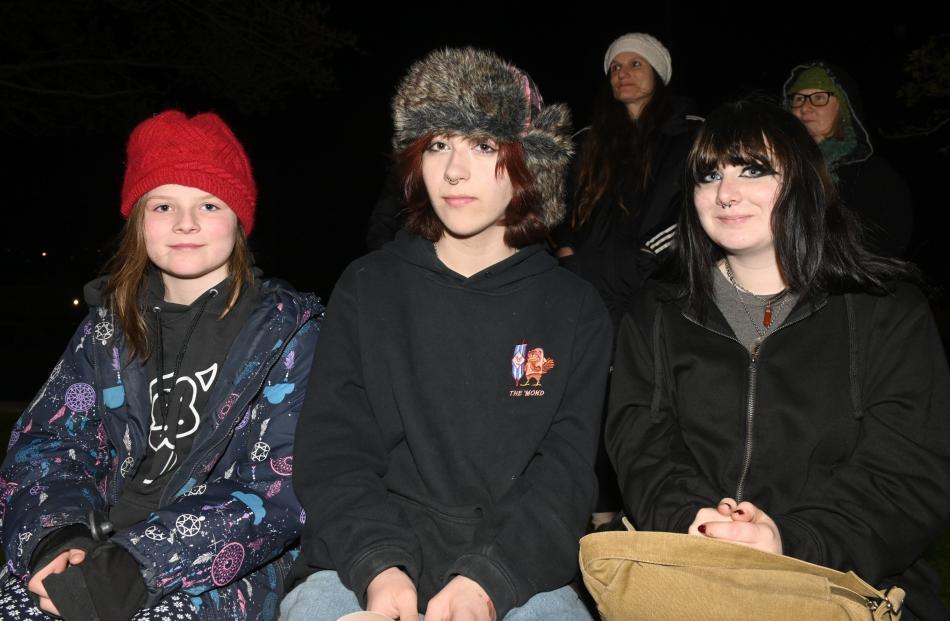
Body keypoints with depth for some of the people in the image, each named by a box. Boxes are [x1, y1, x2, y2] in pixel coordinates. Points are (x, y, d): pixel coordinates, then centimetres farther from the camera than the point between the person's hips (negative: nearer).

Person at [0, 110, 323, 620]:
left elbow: (278, 492, -11)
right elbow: (42, 439, 4)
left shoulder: (288, 330, -3)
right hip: (95, 553, 4)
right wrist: (56, 537, -17)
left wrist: (137, 564, -21)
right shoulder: (110, 325, 11)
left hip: (220, 570, -3)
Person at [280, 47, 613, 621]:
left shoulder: (576, 309, 5)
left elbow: (565, 472, -2)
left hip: (517, 571, 0)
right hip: (365, 562, 0)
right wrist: (379, 566, -17)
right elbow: (332, 452, 0)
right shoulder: (367, 288, 6)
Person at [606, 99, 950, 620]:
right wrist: (688, 517, -17)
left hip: (845, 577, 0)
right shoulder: (658, 314, 13)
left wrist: (792, 539, -18)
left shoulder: (888, 309, 7)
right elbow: (640, 447, 4)